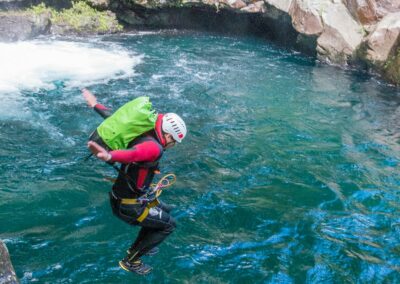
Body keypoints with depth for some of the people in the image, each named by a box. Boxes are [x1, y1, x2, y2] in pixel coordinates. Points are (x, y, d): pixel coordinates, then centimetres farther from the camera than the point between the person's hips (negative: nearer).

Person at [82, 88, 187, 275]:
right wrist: (110, 156, -68)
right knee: (169, 225, 6)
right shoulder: (154, 147, -27)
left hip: (120, 196, 9)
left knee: (163, 211, 27)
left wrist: (95, 105, 24)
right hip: (128, 207, -9)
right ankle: (131, 261, 13)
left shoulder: (142, 134, -1)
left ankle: (137, 247, 40)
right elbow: (132, 154, -48)